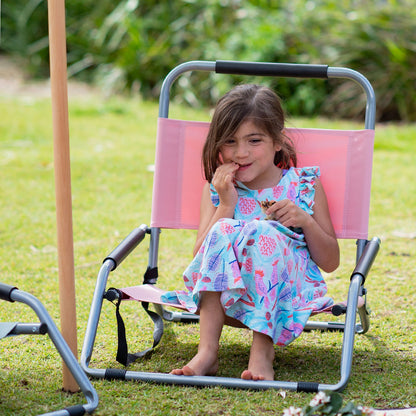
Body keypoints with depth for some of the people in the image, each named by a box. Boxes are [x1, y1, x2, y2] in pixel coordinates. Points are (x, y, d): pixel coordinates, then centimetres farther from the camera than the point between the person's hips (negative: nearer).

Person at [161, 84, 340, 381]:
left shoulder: (304, 186, 5)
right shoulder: (216, 190, 8)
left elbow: (330, 262, 6)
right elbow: (201, 258, -4)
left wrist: (306, 221, -11)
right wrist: (226, 205, -12)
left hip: (284, 298, -1)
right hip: (223, 301, 1)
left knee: (265, 233, -28)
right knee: (222, 231, -25)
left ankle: (262, 353, -35)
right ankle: (207, 351, -32)